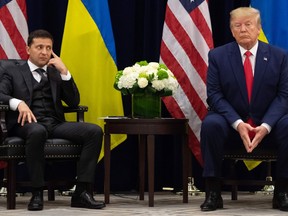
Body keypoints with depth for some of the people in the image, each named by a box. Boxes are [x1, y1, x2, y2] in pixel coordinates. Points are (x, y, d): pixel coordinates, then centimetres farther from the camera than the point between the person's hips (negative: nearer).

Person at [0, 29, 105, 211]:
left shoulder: (57, 74, 24)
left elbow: (74, 102, 12)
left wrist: (64, 72, 3)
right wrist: (18, 103, -22)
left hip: (56, 124, 4)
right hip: (30, 123, -4)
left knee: (95, 131, -23)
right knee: (37, 131, -42)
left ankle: (81, 192, -25)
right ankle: (37, 192, -32)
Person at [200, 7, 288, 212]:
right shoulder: (217, 56, 0)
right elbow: (214, 95, -5)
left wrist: (266, 126, -20)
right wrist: (238, 124, -21)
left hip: (267, 125, 1)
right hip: (231, 124, 0)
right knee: (210, 124, -32)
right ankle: (213, 192, -23)